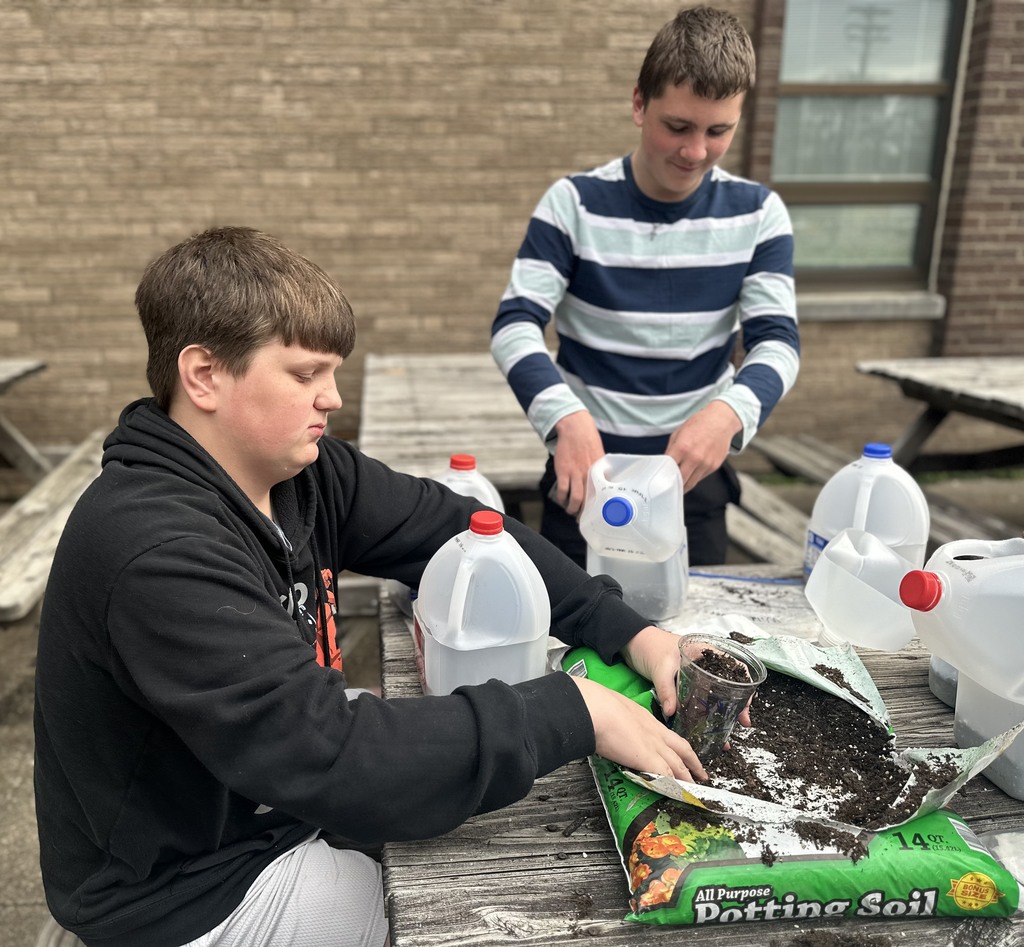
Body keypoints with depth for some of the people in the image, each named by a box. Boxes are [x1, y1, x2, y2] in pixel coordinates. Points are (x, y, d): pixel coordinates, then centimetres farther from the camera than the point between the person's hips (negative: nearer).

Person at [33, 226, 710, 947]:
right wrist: (574, 713, -33)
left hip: (291, 800, 7)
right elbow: (333, 762, -38)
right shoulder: (156, 553, -34)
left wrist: (627, 630, -16)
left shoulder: (300, 468, -9)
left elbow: (453, 528, -6)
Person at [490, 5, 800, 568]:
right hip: (587, 467, -1)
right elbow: (515, 326, -18)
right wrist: (566, 416, -37)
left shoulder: (757, 214, -4)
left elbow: (777, 341, -10)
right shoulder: (574, 204, -10)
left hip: (695, 474, 2)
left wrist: (730, 411, -32)